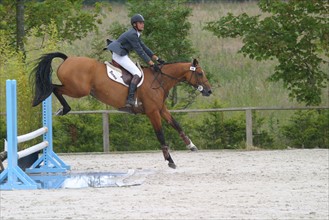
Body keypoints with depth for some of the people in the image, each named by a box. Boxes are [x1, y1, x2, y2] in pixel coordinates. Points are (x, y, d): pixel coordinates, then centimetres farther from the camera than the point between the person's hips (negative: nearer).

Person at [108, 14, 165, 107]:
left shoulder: (136, 34, 14)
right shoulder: (132, 34, -18)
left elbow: (144, 48, 16)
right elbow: (140, 52, -20)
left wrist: (157, 59, 11)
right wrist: (152, 64, -19)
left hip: (121, 55, 11)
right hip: (119, 55, -11)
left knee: (137, 70, 18)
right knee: (137, 73, -16)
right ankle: (130, 99, -27)